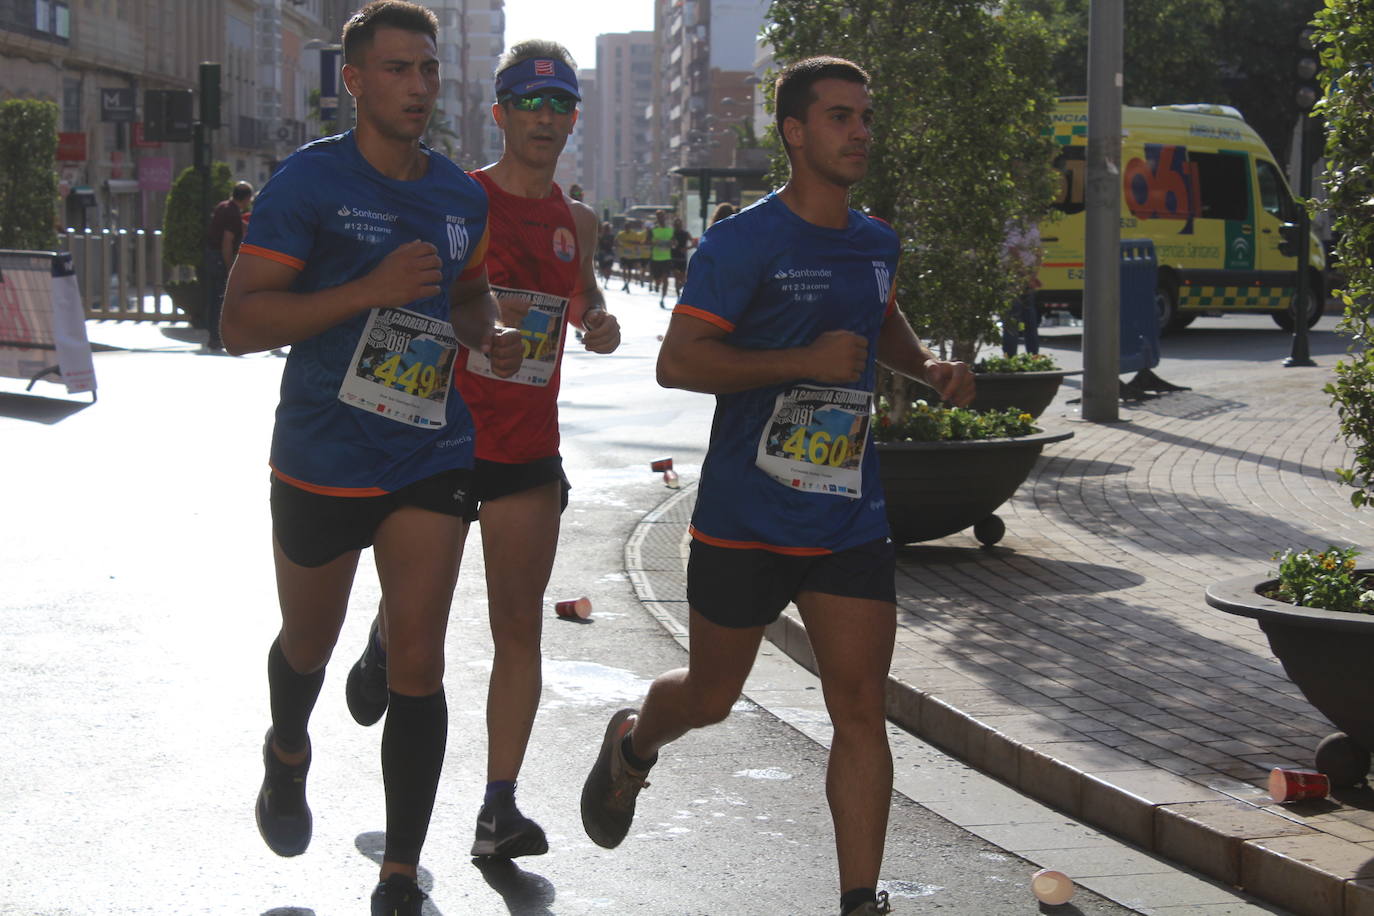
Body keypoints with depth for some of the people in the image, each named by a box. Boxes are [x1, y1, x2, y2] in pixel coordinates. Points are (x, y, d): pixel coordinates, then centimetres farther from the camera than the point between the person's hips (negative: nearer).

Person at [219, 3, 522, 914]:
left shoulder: (463, 196, 5)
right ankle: (288, 755, 53)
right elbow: (241, 322, -17)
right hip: (321, 457, -3)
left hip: (432, 456, 3)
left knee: (418, 663, -5)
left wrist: (491, 335, 2)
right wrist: (368, 290, -27)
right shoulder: (310, 179, -11)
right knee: (310, 642, 18)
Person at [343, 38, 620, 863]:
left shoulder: (577, 221, 9)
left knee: (520, 630, -2)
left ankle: (500, 809, 0)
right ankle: (383, 651, 46)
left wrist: (597, 319, 5)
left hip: (528, 447, 3)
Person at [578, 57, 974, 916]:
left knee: (861, 708, -4)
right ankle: (633, 744, 48)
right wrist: (807, 361, -22)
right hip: (746, 517, -4)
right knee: (712, 696, 13)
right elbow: (678, 362, -18)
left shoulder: (877, 242, 9)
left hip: (850, 518, 5)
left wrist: (927, 364, 11)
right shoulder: (744, 242, -12)